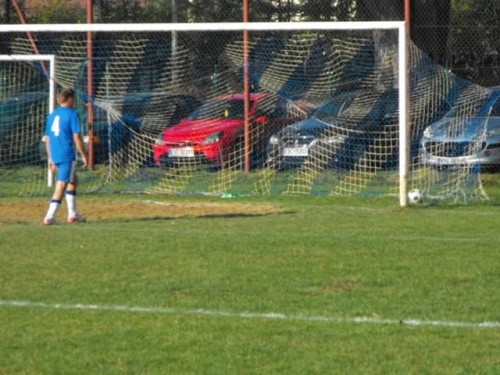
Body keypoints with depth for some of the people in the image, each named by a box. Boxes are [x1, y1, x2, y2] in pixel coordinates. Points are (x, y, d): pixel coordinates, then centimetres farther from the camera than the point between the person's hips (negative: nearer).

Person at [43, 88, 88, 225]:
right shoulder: (72, 114, -7)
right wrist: (84, 155, -6)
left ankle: (72, 214, 24)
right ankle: (49, 217, -15)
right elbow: (77, 137, -12)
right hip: (67, 156, -8)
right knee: (62, 185, -7)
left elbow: (47, 139, 16)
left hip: (55, 157, 8)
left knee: (73, 180, 23)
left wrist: (50, 158, 22)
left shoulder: (52, 115, 14)